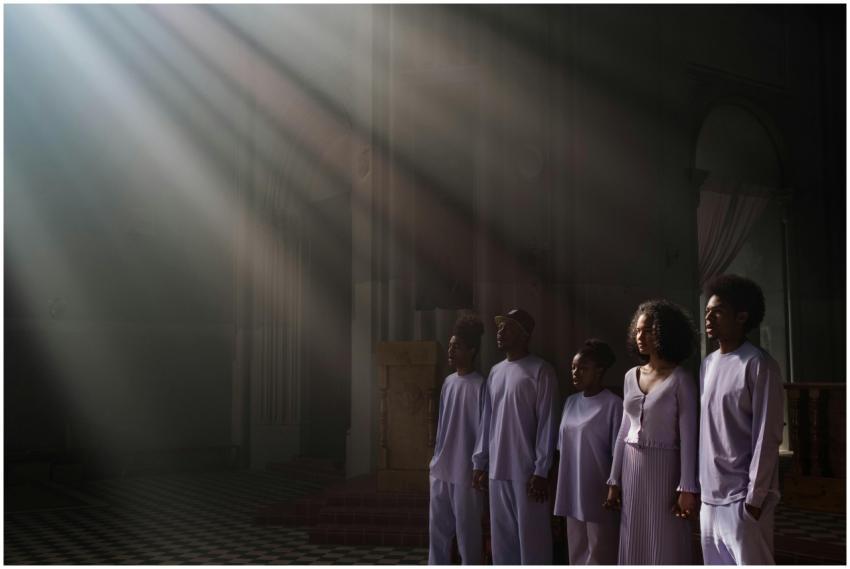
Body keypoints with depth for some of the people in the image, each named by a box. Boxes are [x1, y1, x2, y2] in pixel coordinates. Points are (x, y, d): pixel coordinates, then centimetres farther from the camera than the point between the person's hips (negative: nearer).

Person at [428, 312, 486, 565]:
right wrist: (436, 458, 16)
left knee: (467, 531, 2)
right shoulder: (448, 382, 10)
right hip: (441, 470, 7)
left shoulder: (480, 385, -12)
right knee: (437, 529, 12)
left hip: (466, 472, -7)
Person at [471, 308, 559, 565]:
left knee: (531, 538, -1)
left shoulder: (540, 371, -7)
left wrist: (541, 471, -14)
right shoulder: (495, 372, 13)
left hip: (527, 471, -6)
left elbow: (546, 423, -10)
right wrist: (480, 462, 12)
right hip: (497, 470, 6)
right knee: (501, 538, 12)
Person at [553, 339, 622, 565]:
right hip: (572, 494, 7)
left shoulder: (612, 404, -11)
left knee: (600, 556, 1)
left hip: (598, 494, -6)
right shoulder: (570, 402, 10)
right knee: (577, 553, 14)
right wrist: (559, 488, 12)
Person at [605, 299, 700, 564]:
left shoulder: (680, 379, -8)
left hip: (663, 469, -6)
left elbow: (688, 436, -11)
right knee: (634, 546, 11)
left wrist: (688, 487, -16)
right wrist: (614, 480, 10)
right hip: (632, 468, 6)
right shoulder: (631, 376, 9)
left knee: (665, 548, 0)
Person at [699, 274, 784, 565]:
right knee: (714, 562, 11)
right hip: (710, 493, 7)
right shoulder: (708, 364, 12)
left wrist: (755, 497, -14)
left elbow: (766, 437, -12)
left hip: (741, 496, -6)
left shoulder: (758, 365, -9)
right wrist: (699, 483, 11)